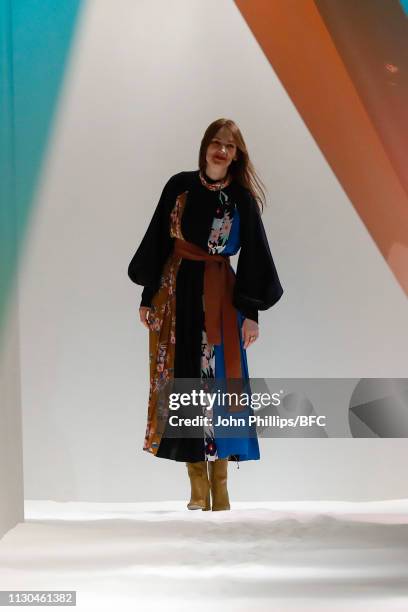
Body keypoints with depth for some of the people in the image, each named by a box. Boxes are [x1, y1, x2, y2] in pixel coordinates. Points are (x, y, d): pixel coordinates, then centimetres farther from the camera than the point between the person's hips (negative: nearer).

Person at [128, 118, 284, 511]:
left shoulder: (242, 199, 1)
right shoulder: (179, 186, 3)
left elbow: (253, 255, 1)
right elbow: (159, 241, 6)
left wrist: (251, 311, -4)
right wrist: (148, 296, 3)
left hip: (221, 295, -1)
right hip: (176, 291, 1)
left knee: (221, 381, -3)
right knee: (183, 382, 1)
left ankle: (219, 481, 5)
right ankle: (197, 480, 8)